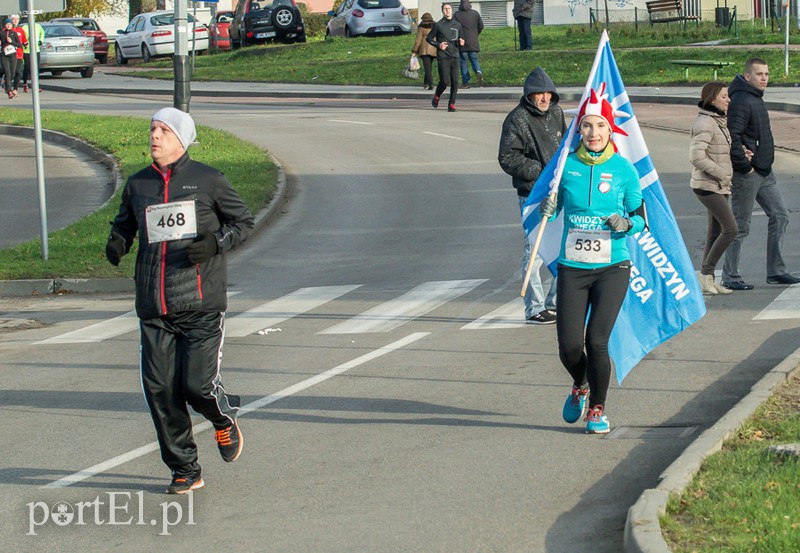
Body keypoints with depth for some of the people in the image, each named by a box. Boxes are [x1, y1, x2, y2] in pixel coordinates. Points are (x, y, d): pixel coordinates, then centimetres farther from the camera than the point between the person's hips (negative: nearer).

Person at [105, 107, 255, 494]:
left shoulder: (207, 180, 0)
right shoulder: (138, 185, 10)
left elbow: (243, 221, 8)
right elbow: (124, 226, 24)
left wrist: (216, 243, -11)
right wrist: (116, 244, 1)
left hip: (201, 304, -4)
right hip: (153, 308, 4)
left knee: (198, 384, -11)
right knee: (160, 391, -1)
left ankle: (224, 420, 25)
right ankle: (185, 471, 13)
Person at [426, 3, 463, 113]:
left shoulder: (457, 25, 12)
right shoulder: (438, 25, 0)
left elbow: (461, 38, 23)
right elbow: (429, 38, 5)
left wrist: (461, 42, 0)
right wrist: (438, 45, -10)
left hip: (454, 57, 4)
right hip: (443, 57, -4)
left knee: (455, 81, -5)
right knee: (445, 81, -8)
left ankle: (452, 104, 3)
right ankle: (436, 96, 21)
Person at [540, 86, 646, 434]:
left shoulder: (623, 169, -1)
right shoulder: (567, 164, 1)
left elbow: (641, 219, 5)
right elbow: (550, 207, 11)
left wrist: (626, 224, -17)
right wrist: (547, 209, -11)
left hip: (612, 267, -2)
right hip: (572, 267, 2)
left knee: (596, 341, -12)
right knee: (569, 345, -3)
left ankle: (597, 409, 10)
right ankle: (580, 386, 33)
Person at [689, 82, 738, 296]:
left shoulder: (719, 122, 13)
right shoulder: (704, 123, -17)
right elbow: (696, 157, -26)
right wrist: (722, 174, -19)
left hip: (720, 186, 10)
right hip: (707, 186, -10)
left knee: (716, 232, 9)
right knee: (731, 229, -13)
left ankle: (707, 280, 13)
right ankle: (706, 272, -4)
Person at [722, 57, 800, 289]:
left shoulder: (756, 99, 13)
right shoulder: (741, 101, -18)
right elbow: (732, 137, -24)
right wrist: (744, 164, -19)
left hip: (764, 172, 10)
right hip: (747, 174, -10)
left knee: (780, 215, 9)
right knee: (740, 226, -1)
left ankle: (776, 271, 14)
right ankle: (730, 277, 8)